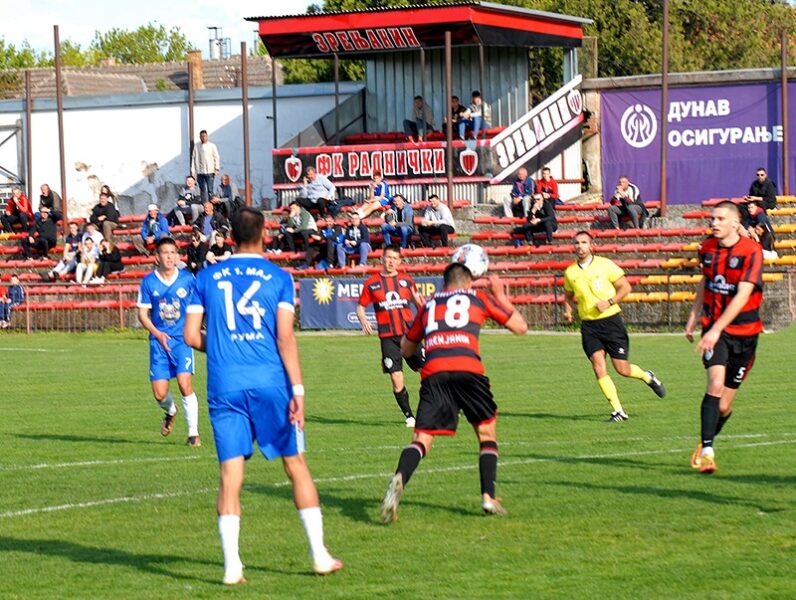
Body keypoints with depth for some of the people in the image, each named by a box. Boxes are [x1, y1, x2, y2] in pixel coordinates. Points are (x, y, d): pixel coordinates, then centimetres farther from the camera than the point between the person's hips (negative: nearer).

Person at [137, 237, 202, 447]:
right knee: (160, 394, -2)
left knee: (185, 384, -18)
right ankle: (170, 411, 35)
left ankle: (193, 432, -4)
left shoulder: (187, 279, 0)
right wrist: (157, 333, -12)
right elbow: (143, 313, 3)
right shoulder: (149, 282, 0)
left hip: (182, 340, -1)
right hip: (159, 341, 1)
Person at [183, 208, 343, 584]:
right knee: (296, 464, 10)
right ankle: (320, 556, 12)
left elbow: (191, 335, 6)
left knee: (230, 475, 0)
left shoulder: (207, 277, 9)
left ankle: (232, 566, -8)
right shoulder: (278, 277, 3)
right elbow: (285, 337, -6)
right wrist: (297, 390, -7)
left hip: (224, 388, 1)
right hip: (270, 383, -1)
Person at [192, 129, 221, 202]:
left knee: (210, 190, -5)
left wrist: (217, 169, -5)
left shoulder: (212, 146, 4)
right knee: (202, 190, 2)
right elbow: (193, 159, 9)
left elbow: (216, 157, 4)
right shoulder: (196, 147, 8)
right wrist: (193, 171, 4)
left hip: (210, 172, -2)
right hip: (200, 172, 2)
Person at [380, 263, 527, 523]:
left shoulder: (429, 303, 28)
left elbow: (406, 349, 36)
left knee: (421, 439, -1)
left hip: (433, 372, 1)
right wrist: (500, 295, 41)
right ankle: (489, 497, 9)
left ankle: (399, 479, -30)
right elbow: (520, 327, 29)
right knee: (487, 432, 18)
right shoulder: (479, 297, 22)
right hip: (468, 368, -1)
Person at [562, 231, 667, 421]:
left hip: (611, 320, -3)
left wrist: (608, 302, -15)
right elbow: (569, 295, 22)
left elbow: (625, 287, 0)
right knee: (598, 366, -14)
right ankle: (618, 411, -8)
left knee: (622, 369, -2)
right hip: (588, 325, 3)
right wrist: (568, 310, 1)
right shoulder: (570, 272, 5)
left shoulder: (605, 264, -5)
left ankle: (647, 377, 33)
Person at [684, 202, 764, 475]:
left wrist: (717, 329, -27)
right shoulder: (707, 248, 3)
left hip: (743, 331, -2)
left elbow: (742, 295, -21)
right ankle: (707, 451, -18)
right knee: (716, 385, -21)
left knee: (724, 405, 3)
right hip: (713, 327, 2)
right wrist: (693, 316, 18)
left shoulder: (751, 251, -14)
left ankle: (707, 441, 30)